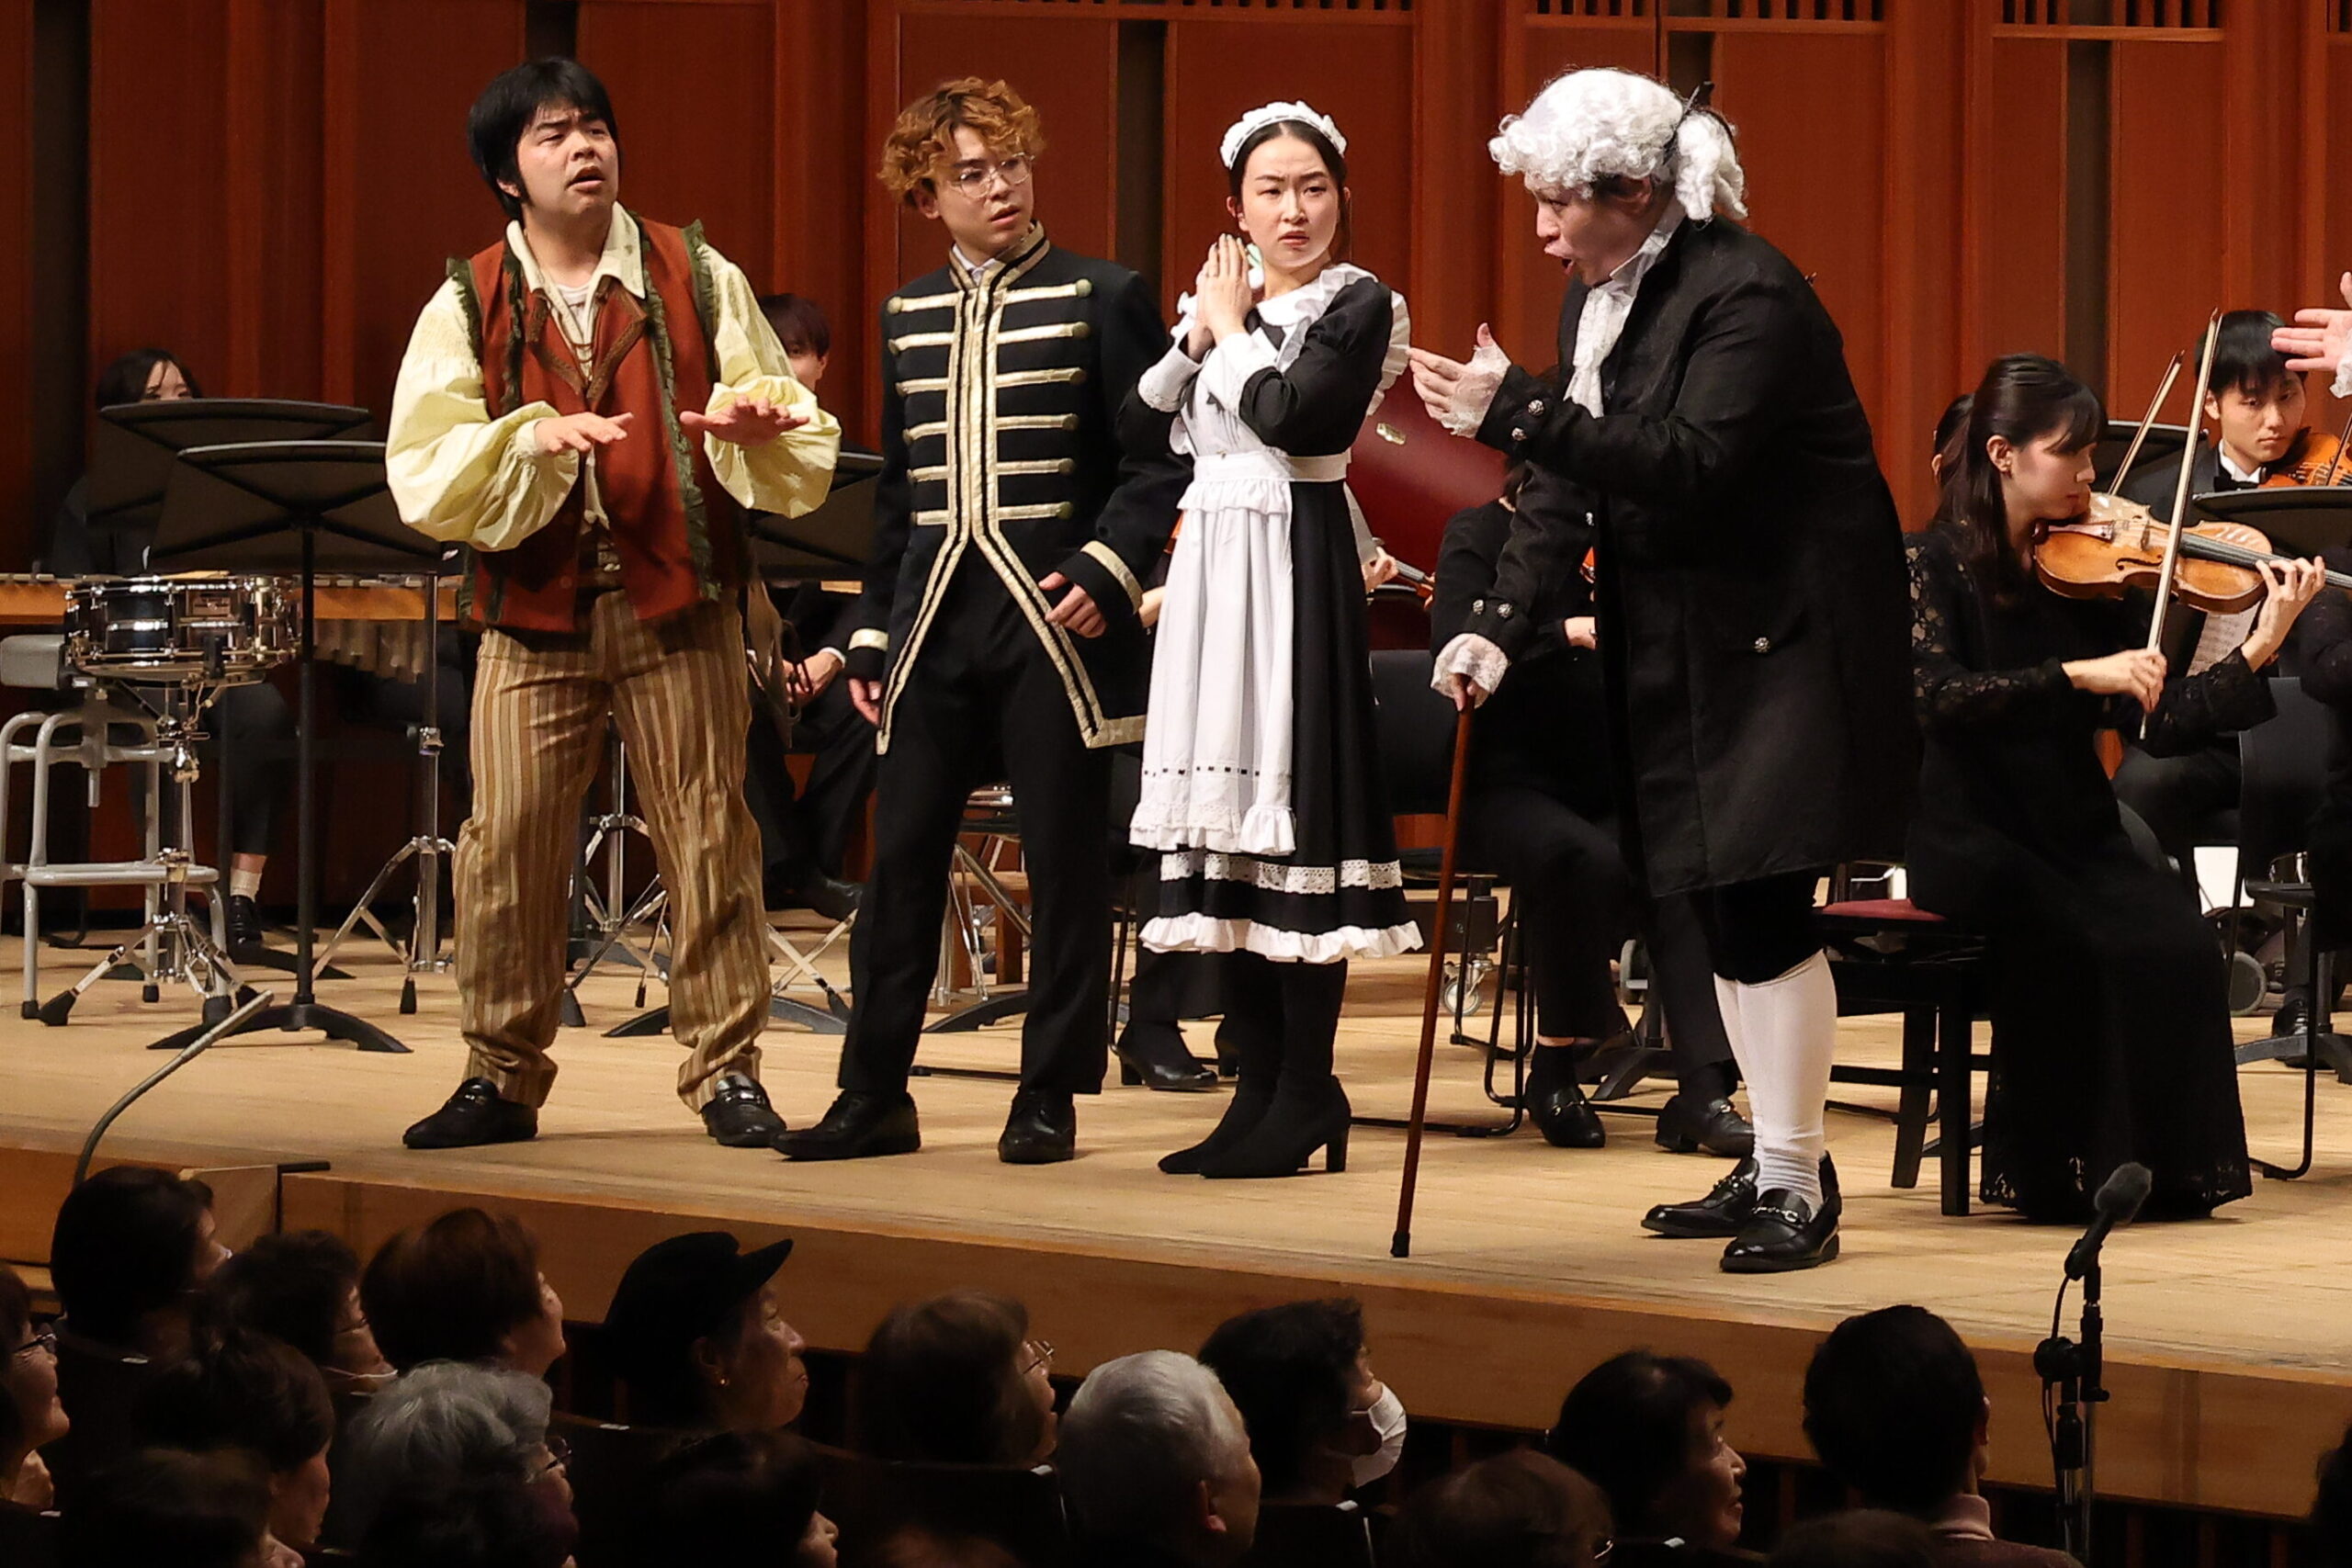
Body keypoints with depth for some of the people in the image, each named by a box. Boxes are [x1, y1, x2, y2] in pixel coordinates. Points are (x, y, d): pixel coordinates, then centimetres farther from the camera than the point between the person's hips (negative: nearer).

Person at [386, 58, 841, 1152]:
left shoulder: (697, 278, 6)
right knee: (507, 846, -2)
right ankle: (501, 1075, 9)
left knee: (706, 838, 1)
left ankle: (727, 1069, 9)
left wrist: (753, 422, -17)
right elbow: (422, 474, -5)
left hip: (677, 607, 0)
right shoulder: (469, 306, 5)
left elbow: (803, 445, 5)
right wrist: (532, 438, -20)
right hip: (535, 610, 0)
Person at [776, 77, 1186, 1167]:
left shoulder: (1102, 300, -1)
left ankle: (1049, 1097, 7)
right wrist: (873, 629, 14)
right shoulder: (907, 318, 13)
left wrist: (1108, 568, -16)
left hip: (1053, 618, -4)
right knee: (900, 860, 3)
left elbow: (1154, 464, -3)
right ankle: (874, 1094, 9)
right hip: (936, 619, 4)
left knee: (1065, 864, 0)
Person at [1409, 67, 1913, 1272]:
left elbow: (1688, 465, -30)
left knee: (1762, 907, -11)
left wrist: (1514, 410, -33)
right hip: (1678, 648, 9)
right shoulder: (1599, 295, 7)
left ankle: (1797, 1188, -5)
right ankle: (1775, 1163, 21)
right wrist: (1502, 622, -3)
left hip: (1784, 634, -9)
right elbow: (1578, 483, 9)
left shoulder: (1745, 295, -20)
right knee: (1721, 910, 12)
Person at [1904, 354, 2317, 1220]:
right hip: (1974, 842, -4)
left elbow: (2158, 720, -1)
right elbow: (1936, 695, -21)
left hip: (2076, 837, 4)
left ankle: (2165, 1169, -13)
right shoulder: (1937, 566, -4)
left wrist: (2261, 647, -13)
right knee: (2079, 944, -31)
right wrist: (2076, 676, -29)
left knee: (2177, 938, -24)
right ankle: (2062, 1170, -14)